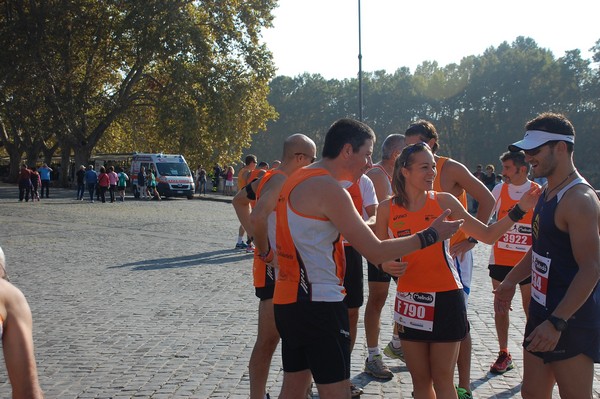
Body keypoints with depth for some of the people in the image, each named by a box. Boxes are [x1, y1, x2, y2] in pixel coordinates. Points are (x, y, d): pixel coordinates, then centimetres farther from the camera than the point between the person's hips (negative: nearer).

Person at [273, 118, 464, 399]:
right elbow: (375, 252, -18)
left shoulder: (297, 180, 11)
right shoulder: (328, 187, -17)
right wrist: (431, 235, -8)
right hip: (319, 305, -10)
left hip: (287, 301, 10)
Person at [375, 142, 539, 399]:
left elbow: (488, 235, -1)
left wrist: (518, 211, -10)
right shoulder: (387, 208, 0)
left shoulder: (444, 201, -2)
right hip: (410, 300, 2)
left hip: (445, 299, -1)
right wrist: (388, 266, -12)